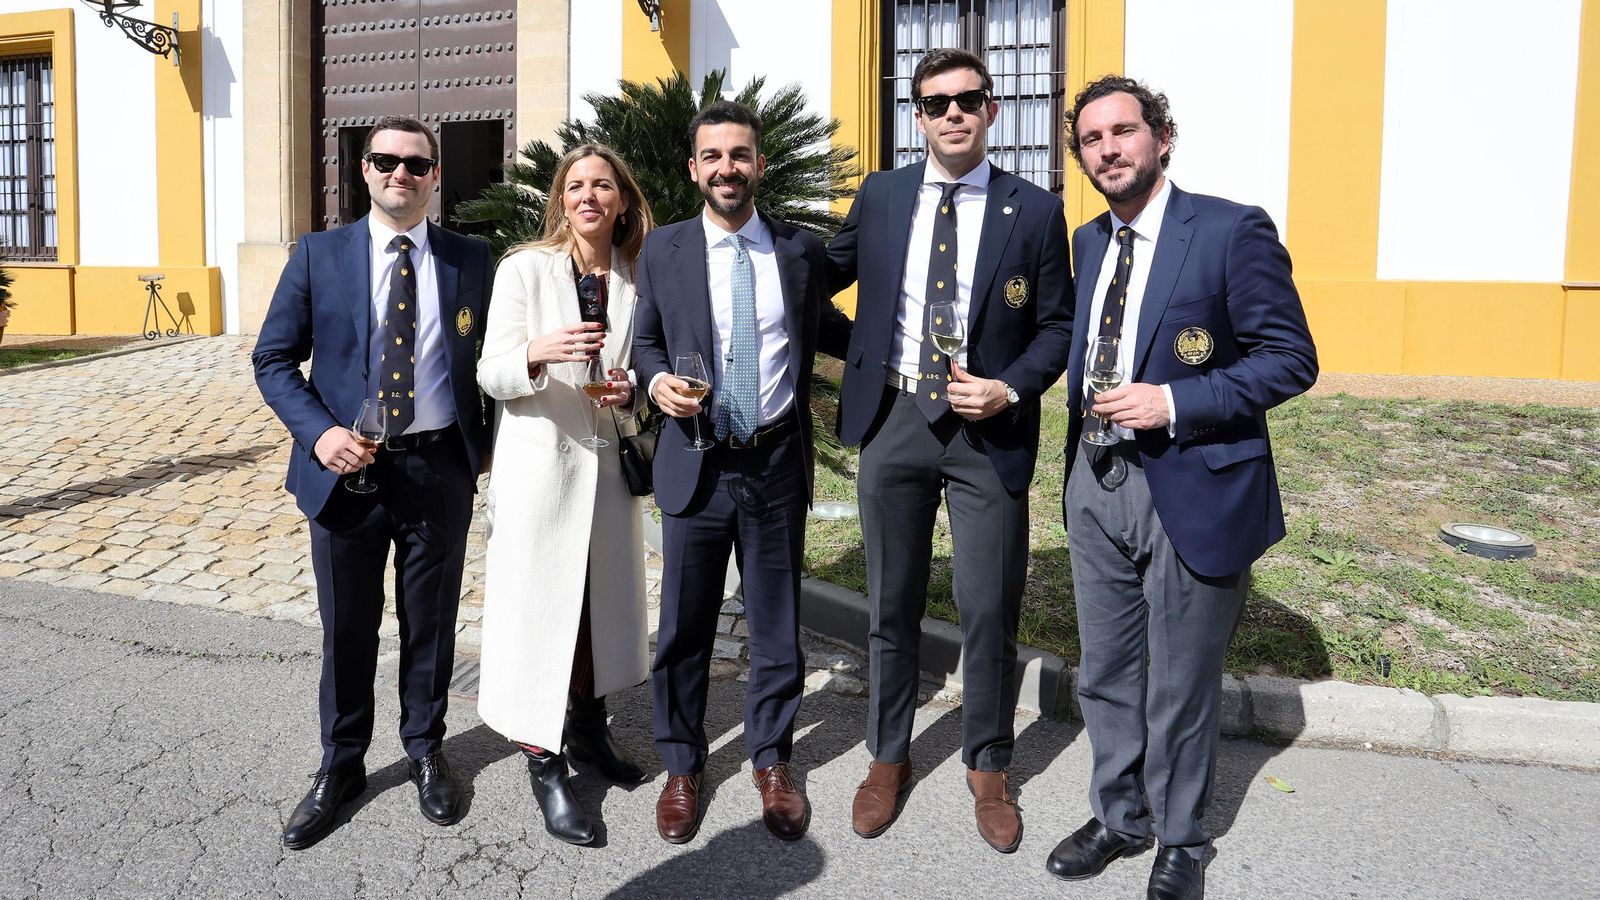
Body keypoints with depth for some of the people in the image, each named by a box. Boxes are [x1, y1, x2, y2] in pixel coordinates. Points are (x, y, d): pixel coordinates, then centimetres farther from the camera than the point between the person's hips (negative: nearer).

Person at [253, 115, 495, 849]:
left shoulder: (471, 260, 2)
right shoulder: (318, 255, 1)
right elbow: (273, 359, 1)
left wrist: (488, 440, 3)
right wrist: (319, 431, -15)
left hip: (440, 468, 0)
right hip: (345, 468, 0)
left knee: (431, 622, 13)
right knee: (346, 628, 11)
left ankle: (426, 751, 34)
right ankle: (341, 766, 31)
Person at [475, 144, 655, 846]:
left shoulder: (637, 277, 5)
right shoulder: (524, 268, -5)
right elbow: (490, 374, -8)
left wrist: (630, 391, -9)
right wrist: (538, 353, -29)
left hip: (610, 464, 4)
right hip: (540, 464, -4)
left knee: (604, 599, 14)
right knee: (538, 607, 0)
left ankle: (588, 732, 34)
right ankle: (543, 763, 14)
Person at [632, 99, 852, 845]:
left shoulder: (802, 249, 3)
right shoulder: (663, 250, 2)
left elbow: (825, 328, 17)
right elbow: (646, 340, 10)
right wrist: (658, 381, -11)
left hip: (778, 463, 1)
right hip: (695, 465, 0)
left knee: (776, 623, 11)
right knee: (684, 625, 9)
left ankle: (772, 760, 32)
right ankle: (682, 765, 29)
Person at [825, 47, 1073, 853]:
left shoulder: (1035, 211, -1)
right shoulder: (880, 196, 5)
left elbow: (1057, 325, 1)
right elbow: (826, 272, 21)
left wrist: (1012, 388, -13)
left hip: (988, 429, -2)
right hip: (893, 420, 2)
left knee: (990, 612, 3)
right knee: (892, 605, 12)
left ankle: (988, 768, 27)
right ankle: (888, 758, 31)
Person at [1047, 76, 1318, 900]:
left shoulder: (1232, 231, -10)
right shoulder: (1088, 242, 10)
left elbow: (1290, 359, -12)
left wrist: (1172, 402, -21)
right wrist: (1085, 418, 9)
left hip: (1193, 489, -6)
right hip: (1096, 484, 6)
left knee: (1180, 689, 9)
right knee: (1105, 676, 17)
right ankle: (1118, 816, 37)